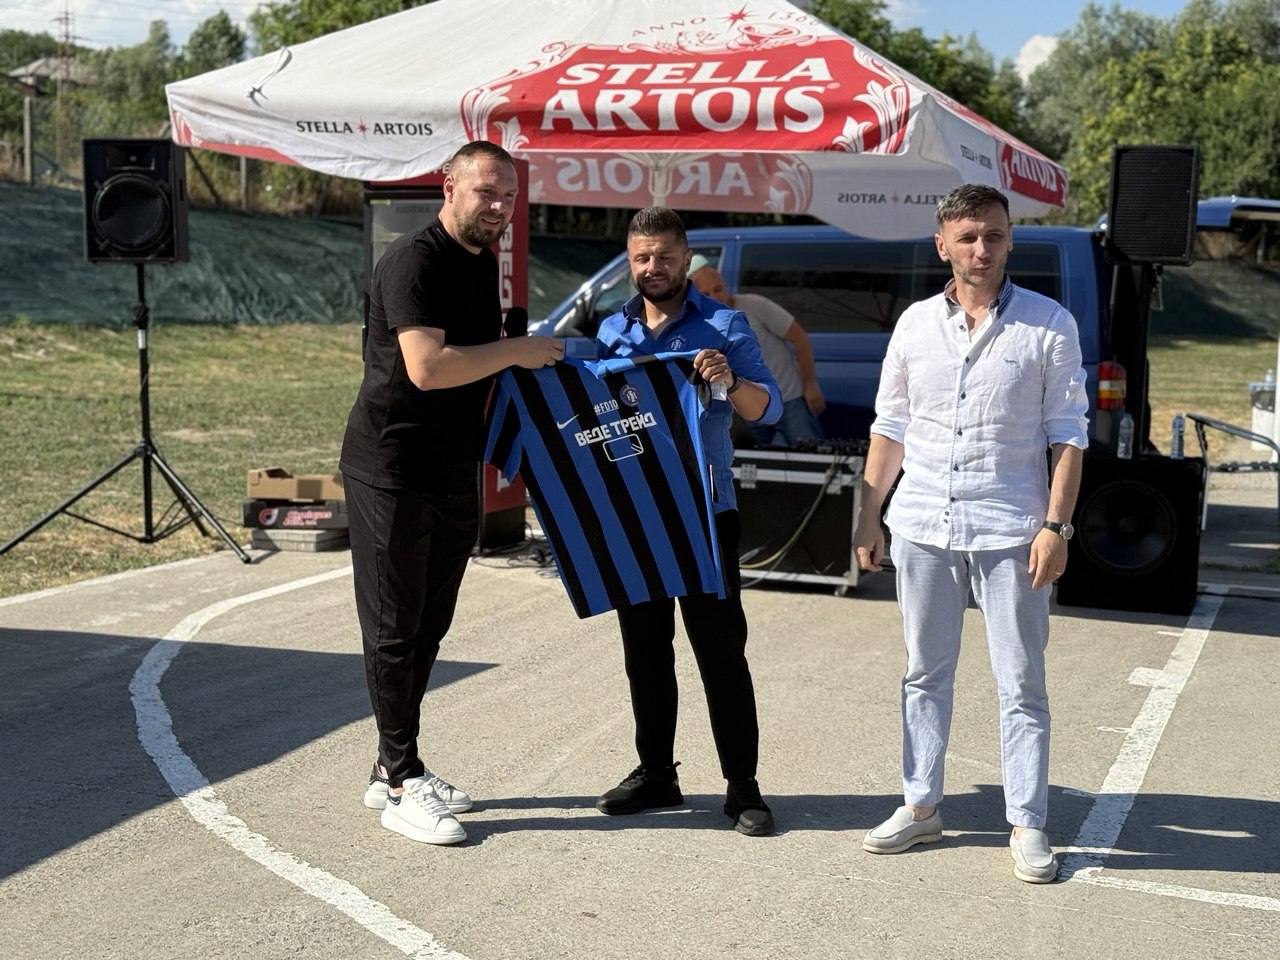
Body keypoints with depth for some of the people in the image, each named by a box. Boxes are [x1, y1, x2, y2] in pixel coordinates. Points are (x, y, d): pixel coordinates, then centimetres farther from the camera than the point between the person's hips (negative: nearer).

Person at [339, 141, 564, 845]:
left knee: (427, 628, 14)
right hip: (392, 474, -9)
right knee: (394, 630, -1)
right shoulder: (414, 261, -16)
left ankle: (391, 768, 25)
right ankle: (403, 786, 6)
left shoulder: (484, 262, 13)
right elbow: (427, 367, -28)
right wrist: (517, 350, -19)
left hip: (454, 472, 9)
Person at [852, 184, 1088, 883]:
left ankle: (1027, 826, 10)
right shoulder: (916, 323, 7)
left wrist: (1055, 524, -10)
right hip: (922, 528, 4)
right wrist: (868, 517, 8)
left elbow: (1066, 434, -3)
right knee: (925, 673, 13)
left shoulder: (1049, 325, -3)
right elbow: (890, 427, 12)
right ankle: (921, 806, 25)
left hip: (1010, 531, -3)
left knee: (1021, 684, 2)